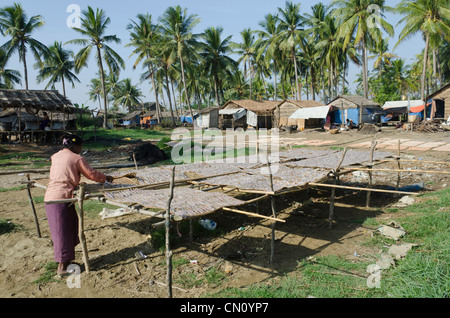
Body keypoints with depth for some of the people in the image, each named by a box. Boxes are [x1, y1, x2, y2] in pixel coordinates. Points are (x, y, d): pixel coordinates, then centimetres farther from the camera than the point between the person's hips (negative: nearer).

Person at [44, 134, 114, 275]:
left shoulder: (56, 156, 16)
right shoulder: (77, 158, -5)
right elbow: (92, 174, -2)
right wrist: (106, 178, 15)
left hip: (50, 198, 7)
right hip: (62, 199, -7)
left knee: (61, 231, 17)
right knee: (64, 233, 1)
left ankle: (64, 262, 27)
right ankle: (62, 267, 9)